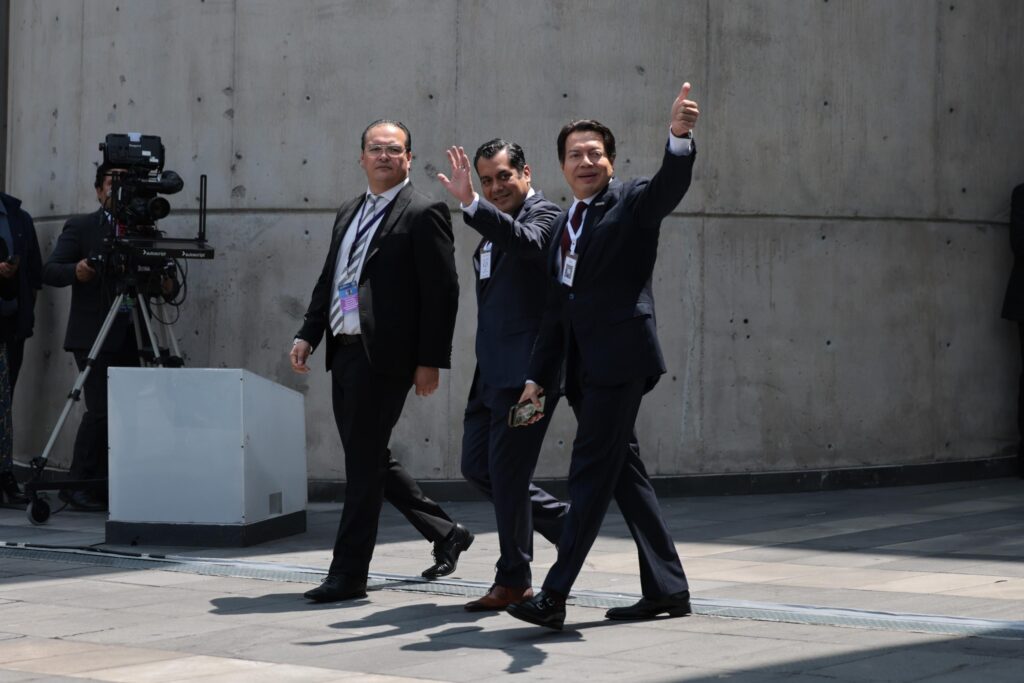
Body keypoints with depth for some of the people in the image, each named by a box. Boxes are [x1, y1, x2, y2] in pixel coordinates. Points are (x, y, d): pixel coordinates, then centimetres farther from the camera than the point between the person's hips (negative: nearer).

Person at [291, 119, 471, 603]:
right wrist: (309, 334, 9)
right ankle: (446, 533, 30)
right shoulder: (349, 213, 18)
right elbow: (328, 280, 21)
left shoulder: (423, 213, -6)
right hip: (345, 350, 8)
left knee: (364, 463, -6)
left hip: (384, 355, -8)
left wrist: (430, 361, -14)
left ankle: (348, 574, 1)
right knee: (370, 460, 14)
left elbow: (442, 291, -10)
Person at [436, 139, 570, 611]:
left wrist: (471, 203, -42)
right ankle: (568, 525, 25)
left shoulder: (544, 215, -7)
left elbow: (526, 241, -32)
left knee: (506, 471, -6)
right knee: (477, 467, 11)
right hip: (492, 372, 9)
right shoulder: (494, 226, 19)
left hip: (525, 370, -9)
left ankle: (513, 581, 6)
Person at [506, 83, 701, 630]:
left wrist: (679, 137, -44)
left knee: (591, 472, -9)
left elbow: (670, 186, -24)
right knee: (622, 471, 11)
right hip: (585, 367, 8)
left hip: (620, 357, -8)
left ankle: (554, 595, -10)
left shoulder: (632, 203, -2)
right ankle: (667, 588, 19)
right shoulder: (565, 225, 19)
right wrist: (540, 375, 19)